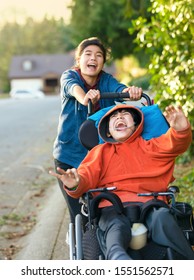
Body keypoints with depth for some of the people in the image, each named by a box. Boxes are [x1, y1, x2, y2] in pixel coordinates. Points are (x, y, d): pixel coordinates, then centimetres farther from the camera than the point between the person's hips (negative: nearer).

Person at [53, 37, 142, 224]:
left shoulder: (106, 80, 0)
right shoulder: (69, 76, -6)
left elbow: (118, 88, -23)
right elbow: (73, 88, -30)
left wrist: (131, 92, -48)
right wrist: (84, 98, -54)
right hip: (69, 156, -2)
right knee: (79, 215, -2)